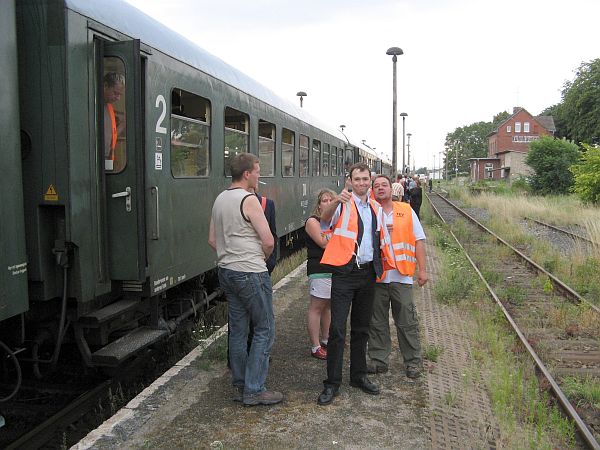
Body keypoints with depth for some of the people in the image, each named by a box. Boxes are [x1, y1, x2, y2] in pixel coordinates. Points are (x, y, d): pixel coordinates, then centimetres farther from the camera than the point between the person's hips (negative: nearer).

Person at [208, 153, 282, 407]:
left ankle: (240, 386, 23)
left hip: (226, 271, 9)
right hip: (251, 273, -9)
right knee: (264, 331, 2)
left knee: (238, 330, 14)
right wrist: (262, 258, 3)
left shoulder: (219, 200, 11)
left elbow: (212, 240, 16)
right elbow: (268, 241, -16)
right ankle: (254, 390, 5)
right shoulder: (249, 200, -15)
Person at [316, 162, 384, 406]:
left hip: (368, 273, 6)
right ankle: (332, 383, 5)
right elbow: (325, 217, -23)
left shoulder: (376, 208, 13)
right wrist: (337, 201, -41)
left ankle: (358, 375, 29)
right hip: (345, 273, -6)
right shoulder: (343, 204, -5)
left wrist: (379, 267, 14)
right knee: (337, 329, -6)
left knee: (361, 328, 15)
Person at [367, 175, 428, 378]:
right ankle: (379, 360, 22)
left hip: (401, 276, 0)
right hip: (377, 276, 1)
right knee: (377, 322, 9)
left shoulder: (406, 211, 6)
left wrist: (422, 269, 0)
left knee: (407, 322, 5)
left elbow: (419, 240, 5)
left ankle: (413, 362, 19)